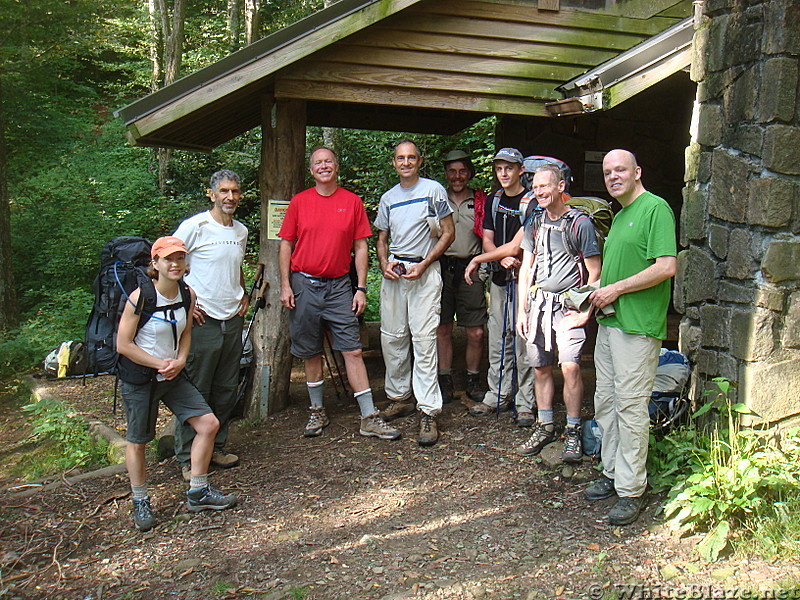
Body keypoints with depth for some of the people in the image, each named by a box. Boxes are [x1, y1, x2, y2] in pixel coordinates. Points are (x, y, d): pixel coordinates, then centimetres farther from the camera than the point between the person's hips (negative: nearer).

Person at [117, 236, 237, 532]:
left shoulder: (188, 295, -2)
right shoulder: (140, 297, -20)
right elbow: (123, 345, -16)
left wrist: (180, 361, -5)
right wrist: (160, 364, -16)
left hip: (173, 375, 6)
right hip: (139, 378, -6)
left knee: (208, 424, 0)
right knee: (137, 441, 7)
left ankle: (198, 493, 17)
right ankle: (140, 503, 28)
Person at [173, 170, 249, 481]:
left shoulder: (241, 231, 12)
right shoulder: (195, 227, -9)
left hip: (233, 320, 7)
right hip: (203, 321, -6)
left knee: (226, 390, 13)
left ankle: (217, 448, 27)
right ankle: (187, 458, 10)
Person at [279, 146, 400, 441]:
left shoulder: (352, 201, 4)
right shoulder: (299, 201, 5)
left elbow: (360, 247, 5)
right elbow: (286, 244, 7)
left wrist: (361, 288, -1)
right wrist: (285, 285, -2)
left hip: (339, 286, -1)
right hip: (304, 284, 1)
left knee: (353, 350, -4)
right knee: (311, 352, 9)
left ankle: (369, 418, 0)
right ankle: (317, 412, 23)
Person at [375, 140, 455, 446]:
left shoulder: (433, 190, 0)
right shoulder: (388, 198, 16)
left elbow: (448, 233, -2)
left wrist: (423, 265, -11)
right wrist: (385, 263, 0)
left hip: (425, 271, -5)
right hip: (393, 272, 6)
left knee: (423, 338, -10)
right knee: (392, 337, 7)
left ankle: (428, 412, -10)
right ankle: (399, 398, 22)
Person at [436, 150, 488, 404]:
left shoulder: (481, 201, 9)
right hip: (441, 268, 1)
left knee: (476, 333, -1)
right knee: (442, 329, 5)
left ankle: (473, 381, 15)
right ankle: (445, 381, 17)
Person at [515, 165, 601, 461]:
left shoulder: (580, 223, -4)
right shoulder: (534, 224, 12)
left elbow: (595, 272, -3)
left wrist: (585, 311, -9)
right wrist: (522, 311, 10)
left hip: (568, 306, -5)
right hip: (538, 303, 5)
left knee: (570, 367, -14)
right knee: (541, 368, 8)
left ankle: (573, 432, -1)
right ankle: (545, 426, 21)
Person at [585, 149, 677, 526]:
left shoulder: (655, 208, -10)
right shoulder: (620, 215, 19)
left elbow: (666, 267, -20)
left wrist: (616, 289, -15)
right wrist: (598, 291, 10)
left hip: (637, 325, -9)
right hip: (609, 321, 10)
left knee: (631, 407, -4)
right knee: (605, 403, 15)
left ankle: (631, 490, 6)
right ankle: (613, 473, 28)